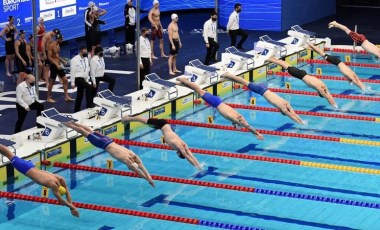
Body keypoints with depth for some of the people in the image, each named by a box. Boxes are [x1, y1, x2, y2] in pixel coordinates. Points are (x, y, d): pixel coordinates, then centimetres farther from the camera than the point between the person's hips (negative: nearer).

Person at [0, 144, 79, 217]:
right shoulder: (53, 184, -35)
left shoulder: (61, 180, -16)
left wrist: (71, 205, -13)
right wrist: (72, 207, -31)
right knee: (9, 155, 13)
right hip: (25, 168, -6)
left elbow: (67, 192, -6)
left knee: (10, 155, 25)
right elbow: (60, 200, -33)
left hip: (30, 166, 6)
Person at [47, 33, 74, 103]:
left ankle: (66, 97, 11)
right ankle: (49, 98, 13)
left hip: (58, 65, 8)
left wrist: (62, 61, 8)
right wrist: (56, 64, -26)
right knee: (52, 82, 1)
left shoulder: (58, 45, 11)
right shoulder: (51, 46, -15)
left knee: (65, 80, 6)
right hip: (53, 66, -8)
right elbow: (49, 57, -20)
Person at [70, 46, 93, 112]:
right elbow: (72, 71, -13)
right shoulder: (75, 60, -12)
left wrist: (87, 80, 16)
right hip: (78, 78, -8)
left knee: (80, 96, 9)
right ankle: (89, 104, -21)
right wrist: (72, 83, -14)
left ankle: (76, 111, 16)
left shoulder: (86, 59, 11)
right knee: (89, 87, -26)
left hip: (83, 79, 8)